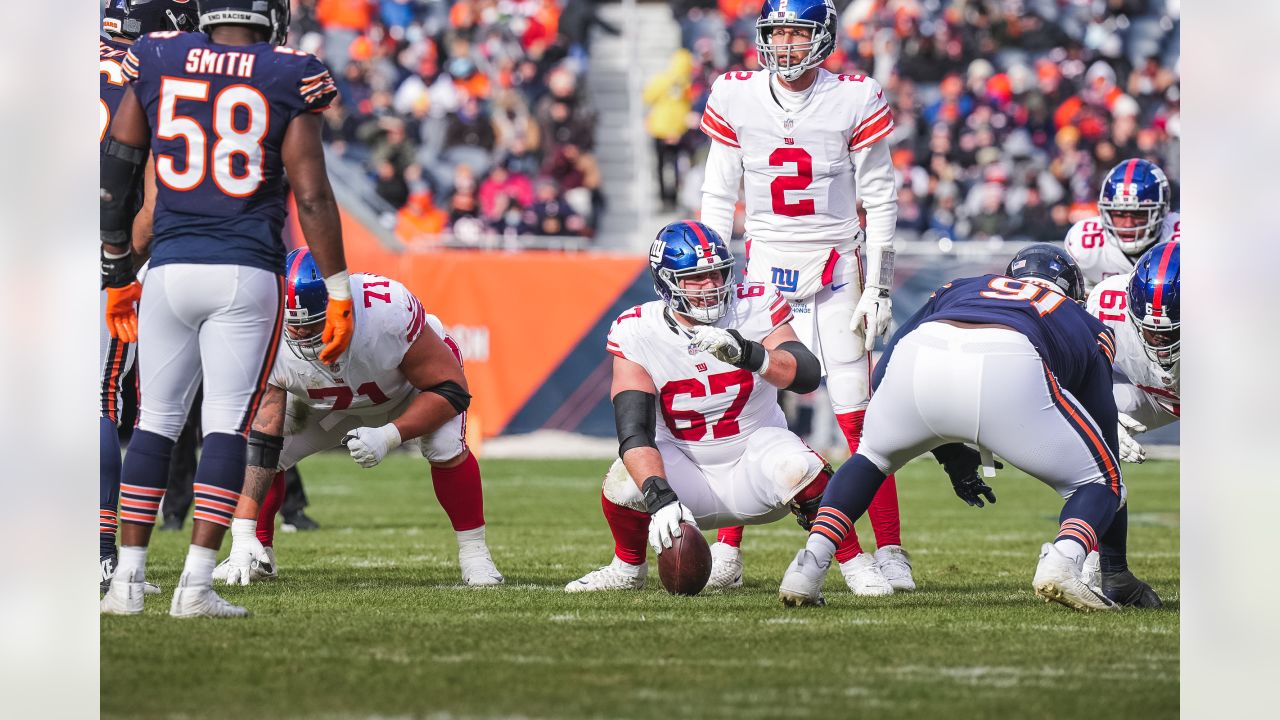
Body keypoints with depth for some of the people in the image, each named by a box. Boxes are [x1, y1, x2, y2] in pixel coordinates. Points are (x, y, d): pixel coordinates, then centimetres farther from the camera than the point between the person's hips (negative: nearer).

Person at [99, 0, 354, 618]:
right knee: (227, 426, 0)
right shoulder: (288, 80, -4)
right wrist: (338, 292, -1)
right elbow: (312, 196, -7)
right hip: (247, 272, -3)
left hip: (171, 267, 3)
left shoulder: (157, 65, 5)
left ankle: (128, 581, 9)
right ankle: (196, 584, -7)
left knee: (156, 422, 10)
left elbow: (113, 177, 9)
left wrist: (116, 271, 19)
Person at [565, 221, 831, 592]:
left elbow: (807, 376, -26)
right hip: (686, 462, 0)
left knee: (797, 469, -34)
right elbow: (634, 433, -25)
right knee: (625, 484, -31)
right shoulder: (638, 333, -16)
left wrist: (748, 354, -45)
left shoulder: (756, 307, -13)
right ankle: (628, 568, 4)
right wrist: (662, 500, -41)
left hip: (754, 452, 0)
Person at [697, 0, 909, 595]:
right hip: (764, 267, 2)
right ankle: (726, 554, 5)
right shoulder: (735, 99, 1)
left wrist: (878, 289, -5)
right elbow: (717, 200, 8)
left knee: (858, 420, -6)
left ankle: (890, 555, -1)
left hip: (835, 267, -2)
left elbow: (880, 204, -1)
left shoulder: (855, 101, -5)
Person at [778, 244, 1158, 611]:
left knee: (872, 456, 35)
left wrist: (950, 454, 38)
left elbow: (884, 376, 31)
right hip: (1008, 371, -3)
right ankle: (1062, 562, -12)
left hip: (917, 358, 3)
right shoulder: (1088, 328, 39)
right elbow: (1104, 431, 38)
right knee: (1102, 482, 19)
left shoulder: (960, 288, 43)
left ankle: (809, 564, 14)